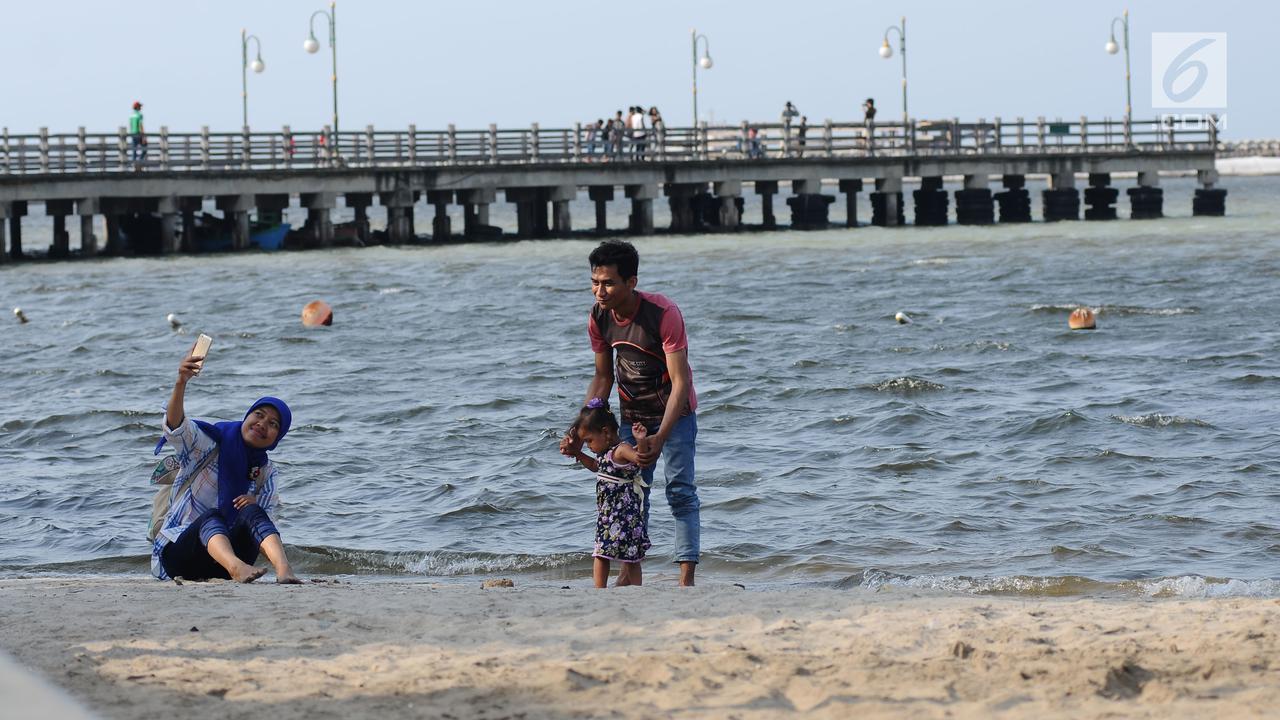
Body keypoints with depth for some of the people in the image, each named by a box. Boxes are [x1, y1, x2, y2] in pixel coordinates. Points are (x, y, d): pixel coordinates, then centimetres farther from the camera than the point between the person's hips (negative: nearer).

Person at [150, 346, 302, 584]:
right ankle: (237, 568, -65)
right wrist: (181, 383, -37)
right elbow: (175, 428, -19)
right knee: (211, 516, -34)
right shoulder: (208, 446, 2)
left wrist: (254, 504, -16)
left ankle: (284, 569, -54)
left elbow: (264, 521, 8)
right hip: (177, 553, -2)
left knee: (252, 512, -26)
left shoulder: (267, 474, 14)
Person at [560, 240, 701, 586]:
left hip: (674, 413, -5)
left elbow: (680, 381, -29)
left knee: (681, 490, -13)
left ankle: (686, 578, -16)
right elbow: (603, 378, 4)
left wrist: (661, 438, -40)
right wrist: (581, 432, -5)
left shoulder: (664, 314, -29)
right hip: (632, 415, 6)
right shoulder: (599, 319, -10)